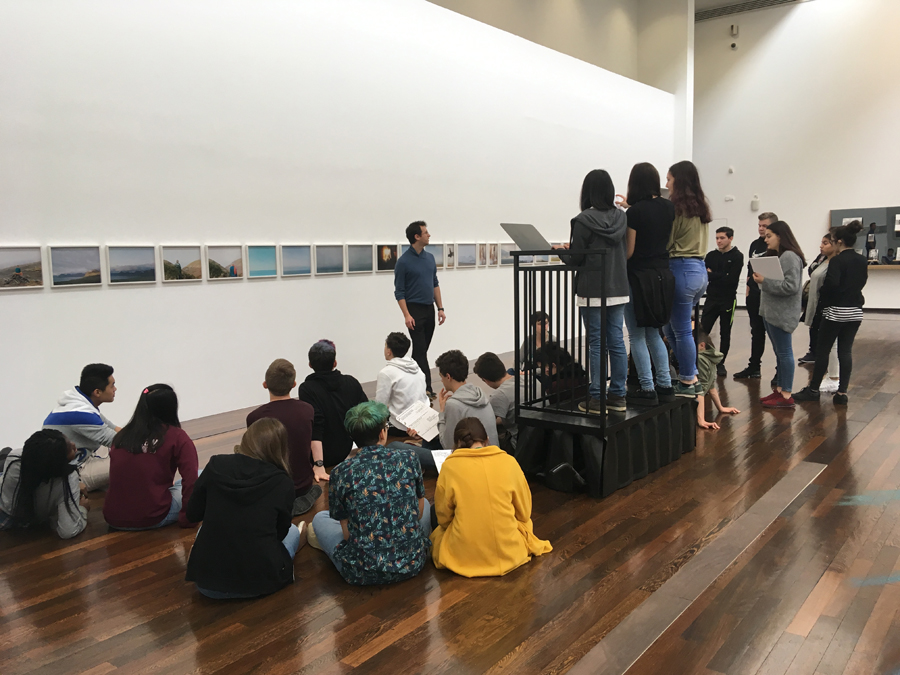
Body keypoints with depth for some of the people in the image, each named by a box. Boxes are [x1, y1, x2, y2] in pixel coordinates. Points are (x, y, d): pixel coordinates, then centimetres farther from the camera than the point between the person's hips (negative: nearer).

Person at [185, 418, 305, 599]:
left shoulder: (216, 465, -5)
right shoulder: (282, 482, -10)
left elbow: (193, 515, 6)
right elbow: (280, 532, 5)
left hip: (207, 581, 2)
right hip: (260, 581, -1)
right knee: (292, 531, 30)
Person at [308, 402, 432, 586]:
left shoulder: (341, 473, -11)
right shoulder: (407, 458, -7)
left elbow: (347, 532, -3)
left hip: (364, 574, -1)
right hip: (412, 564, 1)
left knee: (320, 518, 23)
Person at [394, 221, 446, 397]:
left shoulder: (430, 258, 10)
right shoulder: (404, 261, -10)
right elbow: (399, 291, -10)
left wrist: (440, 308, 9)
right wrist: (406, 315, -18)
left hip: (429, 310, 7)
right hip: (415, 310, -7)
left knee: (422, 350, 11)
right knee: (420, 350, -7)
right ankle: (426, 387, -6)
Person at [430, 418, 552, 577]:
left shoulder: (450, 466, -9)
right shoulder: (509, 462, -6)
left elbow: (443, 518, 2)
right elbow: (524, 513, 5)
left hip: (464, 555, -1)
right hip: (508, 552, 2)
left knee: (437, 533, 31)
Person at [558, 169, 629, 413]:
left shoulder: (584, 220, -12)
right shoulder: (621, 217, 6)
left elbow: (575, 260, -11)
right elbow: (623, 252, 14)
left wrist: (562, 252, 12)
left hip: (593, 292, -5)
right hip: (618, 289, 6)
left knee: (596, 344, -1)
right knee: (616, 341, 9)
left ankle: (597, 398, 4)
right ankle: (618, 395, 16)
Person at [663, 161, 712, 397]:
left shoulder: (675, 208, -11)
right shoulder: (700, 207, 15)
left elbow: (664, 242, -9)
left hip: (681, 270, -9)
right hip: (699, 269, 9)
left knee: (681, 331, 1)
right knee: (671, 327, 17)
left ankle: (687, 383, 10)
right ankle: (691, 375, 21)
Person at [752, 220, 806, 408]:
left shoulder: (790, 257, -13)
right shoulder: (776, 256, 18)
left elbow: (791, 286, -22)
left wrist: (765, 282, -18)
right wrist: (761, 280, 6)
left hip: (782, 314, -10)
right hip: (771, 311, 10)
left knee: (784, 352, -5)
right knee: (778, 352, 13)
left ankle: (786, 395, 0)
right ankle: (779, 389, 20)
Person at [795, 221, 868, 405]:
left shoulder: (837, 260, -14)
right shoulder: (862, 261, 8)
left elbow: (832, 284, -24)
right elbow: (862, 282, 19)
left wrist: (824, 294, -6)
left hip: (836, 311, -7)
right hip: (855, 312, 7)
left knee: (822, 350, 3)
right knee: (846, 351, 6)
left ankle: (813, 389, 12)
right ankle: (842, 393, 4)